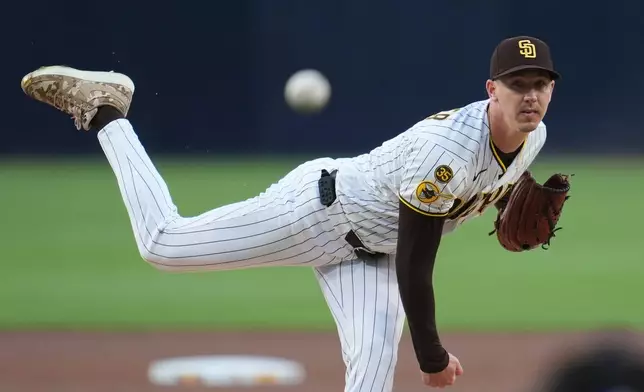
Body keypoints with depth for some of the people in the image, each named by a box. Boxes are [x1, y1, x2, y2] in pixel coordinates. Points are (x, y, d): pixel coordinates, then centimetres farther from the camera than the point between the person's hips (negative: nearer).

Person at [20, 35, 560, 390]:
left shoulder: (533, 137, -9)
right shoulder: (447, 152, -38)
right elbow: (414, 268, -31)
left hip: (373, 251, 7)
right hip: (321, 210, -7)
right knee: (163, 243, -1)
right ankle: (105, 112, 18)